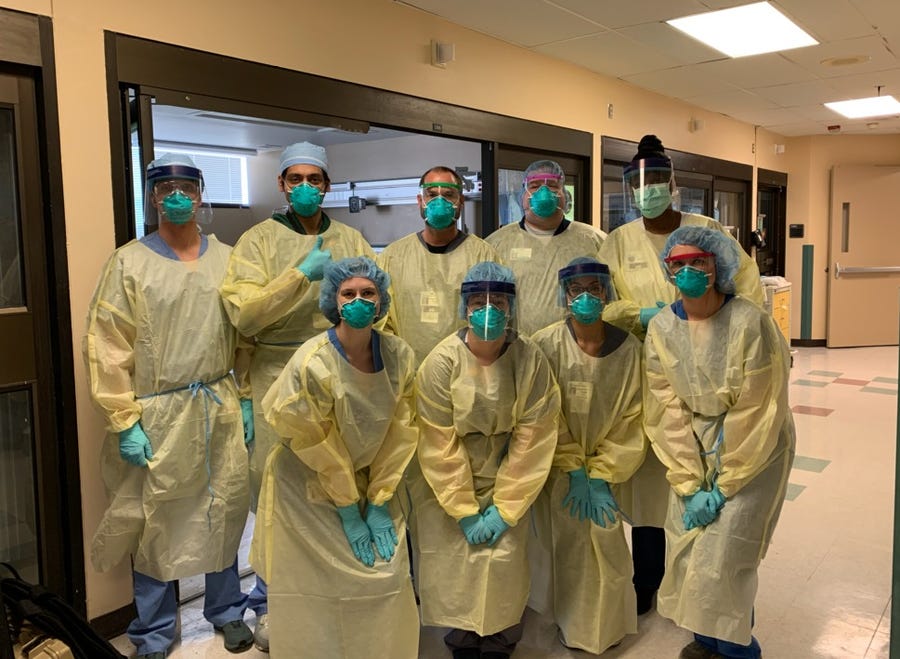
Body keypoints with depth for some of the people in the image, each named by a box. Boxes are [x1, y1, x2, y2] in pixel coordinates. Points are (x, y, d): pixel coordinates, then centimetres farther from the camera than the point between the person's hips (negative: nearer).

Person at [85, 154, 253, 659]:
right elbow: (108, 347, -7)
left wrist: (246, 398, 4)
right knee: (156, 522, 8)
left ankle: (227, 611, 33)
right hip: (157, 414, -2)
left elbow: (244, 334, 8)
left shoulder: (227, 259, 6)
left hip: (222, 409, 3)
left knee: (224, 513, 12)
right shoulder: (129, 262, -3)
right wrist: (125, 422, -11)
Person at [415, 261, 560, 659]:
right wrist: (465, 511, -11)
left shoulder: (531, 361, -13)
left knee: (503, 578, -1)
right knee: (457, 580, 4)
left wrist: (504, 508, -11)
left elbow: (533, 440, -11)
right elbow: (439, 445, -12)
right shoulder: (442, 362, -15)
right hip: (449, 493, 0)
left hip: (508, 489, 0)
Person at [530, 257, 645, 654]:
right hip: (559, 466, -1)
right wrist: (574, 472, -11)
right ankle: (574, 627, 23)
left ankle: (608, 625, 23)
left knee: (607, 542, -2)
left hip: (606, 467, 1)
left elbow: (631, 418, -6)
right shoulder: (547, 346, -16)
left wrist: (601, 475, -9)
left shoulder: (628, 348, -10)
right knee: (570, 546, -2)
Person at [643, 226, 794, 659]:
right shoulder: (661, 328, -7)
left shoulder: (750, 323, -20)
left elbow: (755, 414, -18)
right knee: (686, 549, 5)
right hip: (695, 449, 4)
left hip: (753, 450, -4)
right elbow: (667, 411, -6)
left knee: (722, 557, -5)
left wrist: (724, 487, -14)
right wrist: (690, 485, -10)